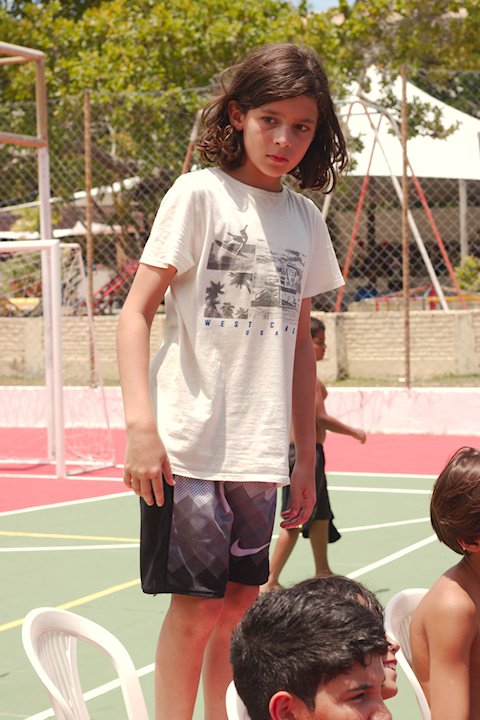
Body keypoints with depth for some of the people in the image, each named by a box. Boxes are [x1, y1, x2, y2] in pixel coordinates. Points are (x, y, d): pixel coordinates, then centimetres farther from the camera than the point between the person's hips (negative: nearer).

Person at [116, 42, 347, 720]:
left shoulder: (305, 218, 11)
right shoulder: (199, 194, -5)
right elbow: (136, 312, -8)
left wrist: (307, 456, 15)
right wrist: (141, 423, -18)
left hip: (260, 452, 5)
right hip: (190, 444, -5)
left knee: (240, 602, 10)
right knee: (197, 605, -3)